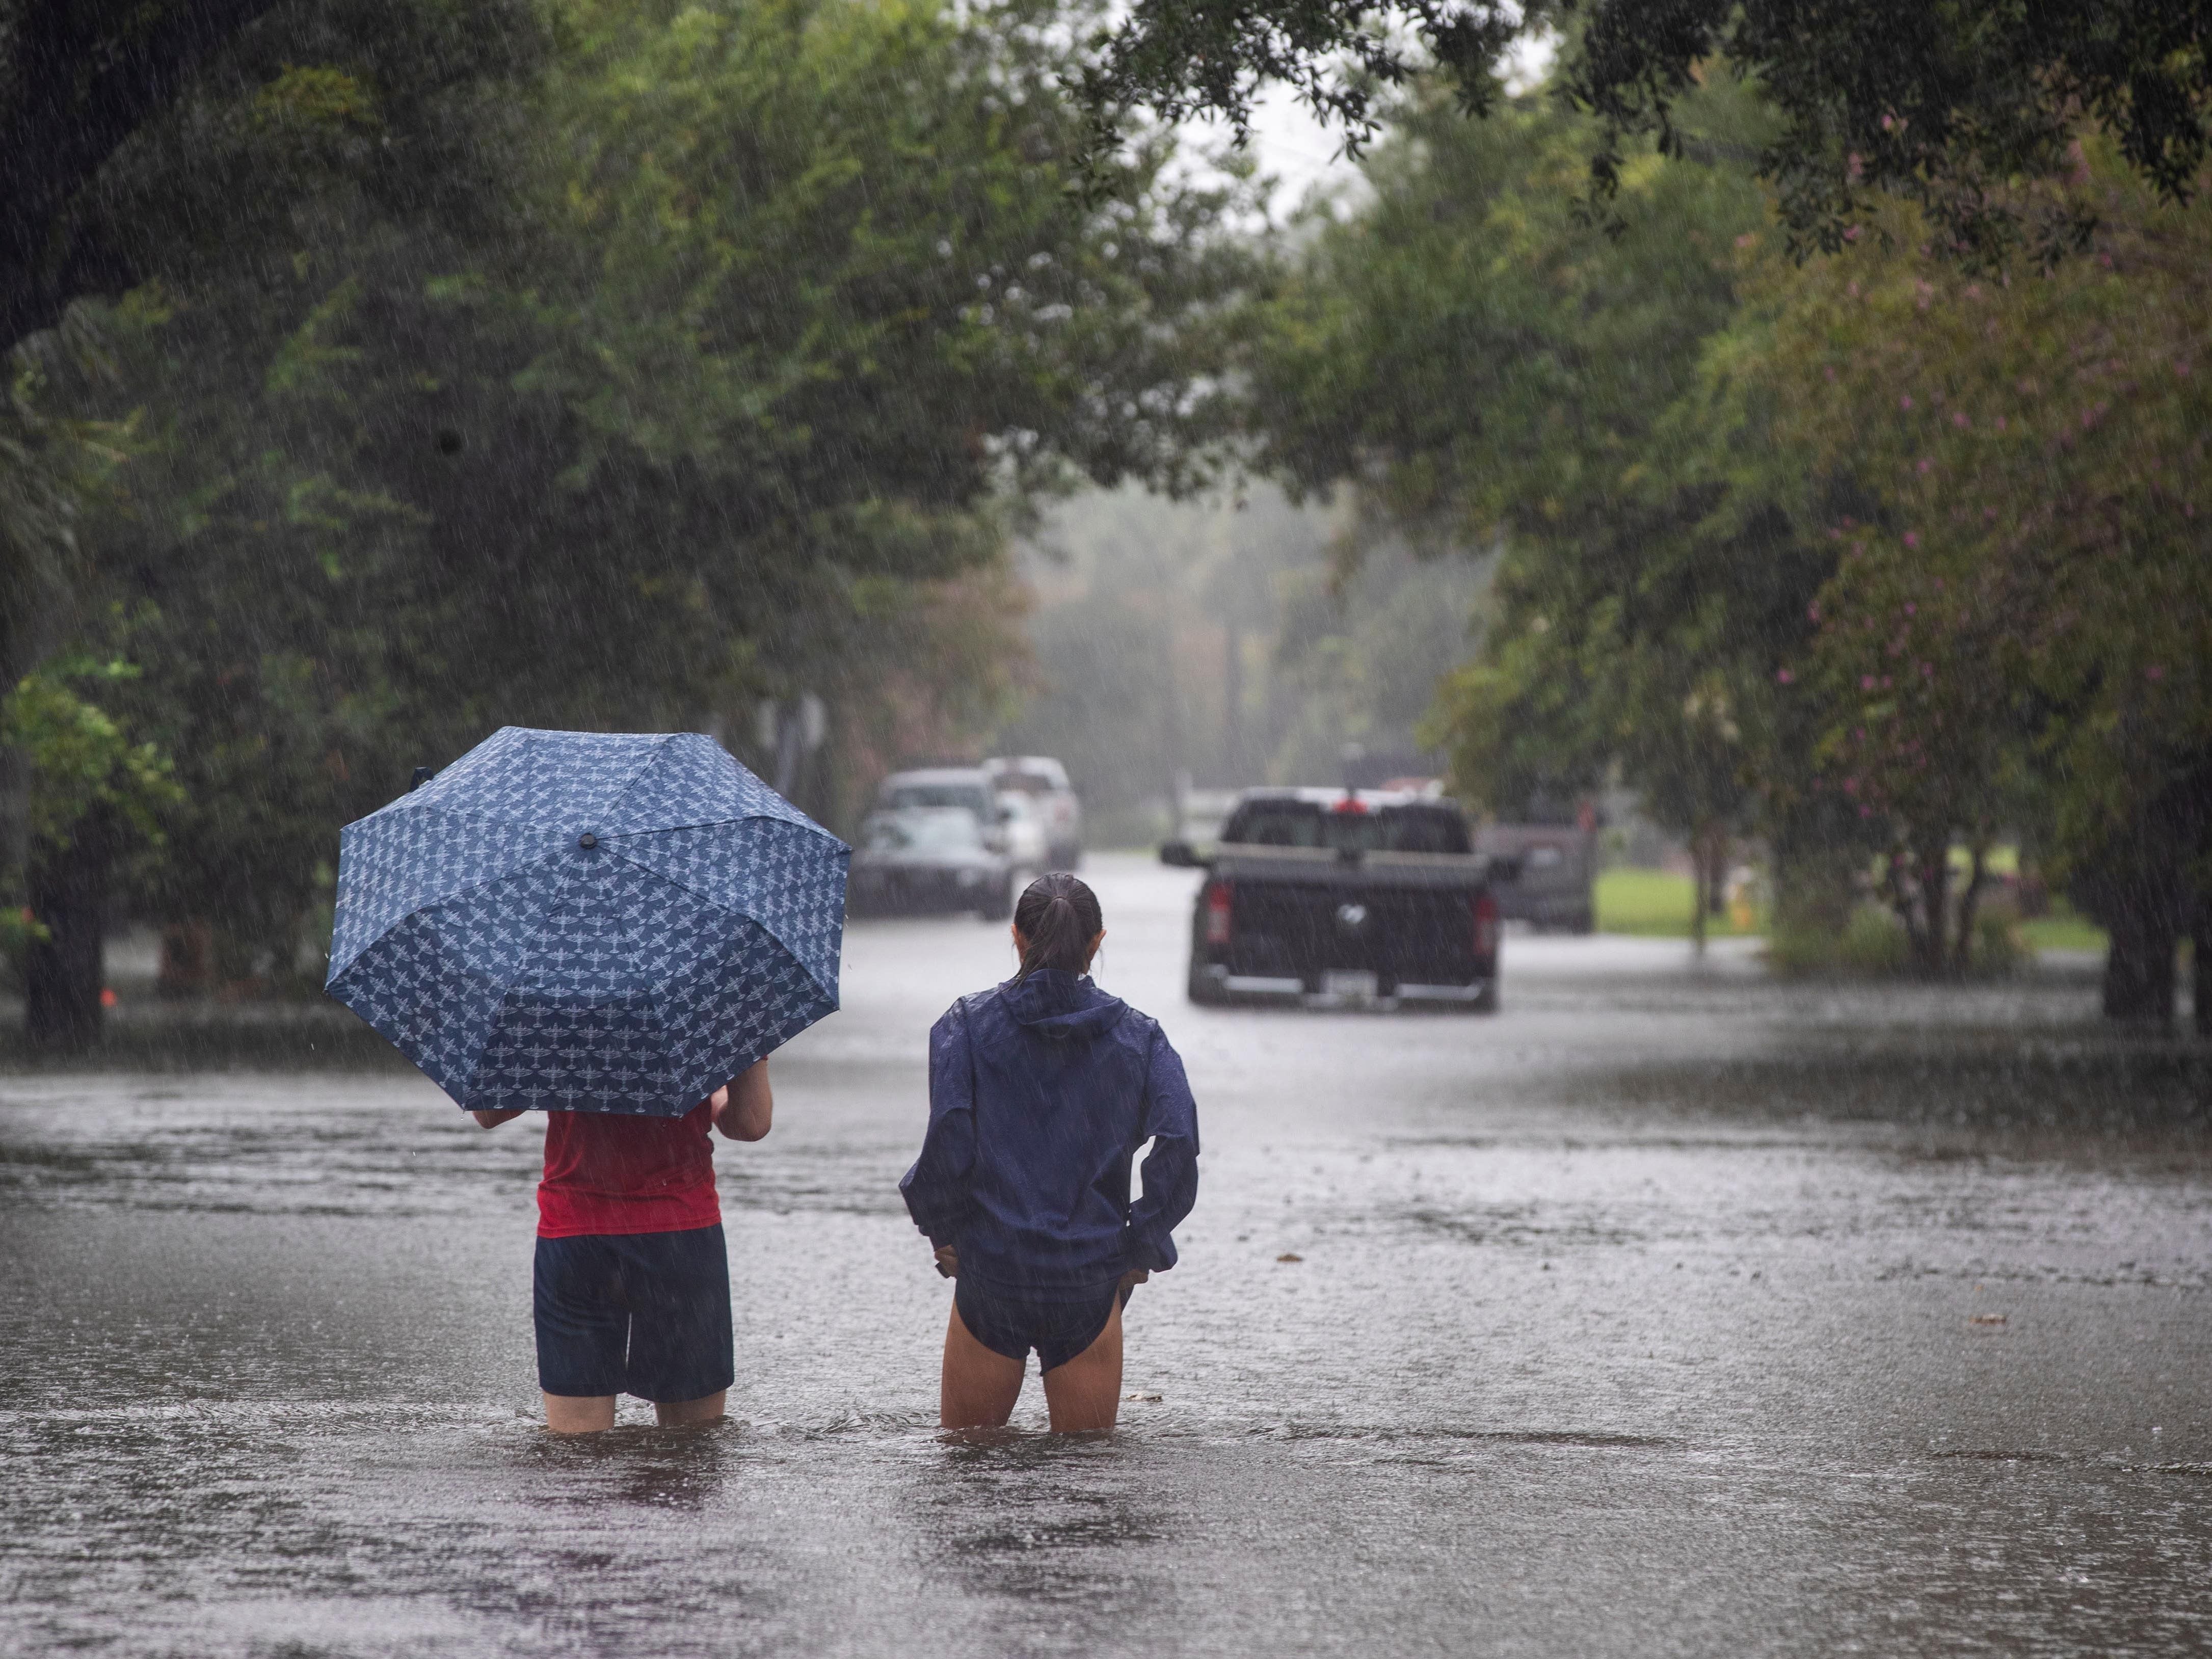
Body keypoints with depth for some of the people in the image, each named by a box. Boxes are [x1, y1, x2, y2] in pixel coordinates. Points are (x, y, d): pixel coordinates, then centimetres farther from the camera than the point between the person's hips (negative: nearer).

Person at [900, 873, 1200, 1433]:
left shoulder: (966, 1025, -2)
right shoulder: (1138, 1037, 2)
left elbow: (949, 1139, -14)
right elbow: (1178, 1145, -10)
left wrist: (942, 1231, 0)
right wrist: (1142, 1249, 0)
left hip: (990, 1272, -1)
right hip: (1091, 1278, 1)